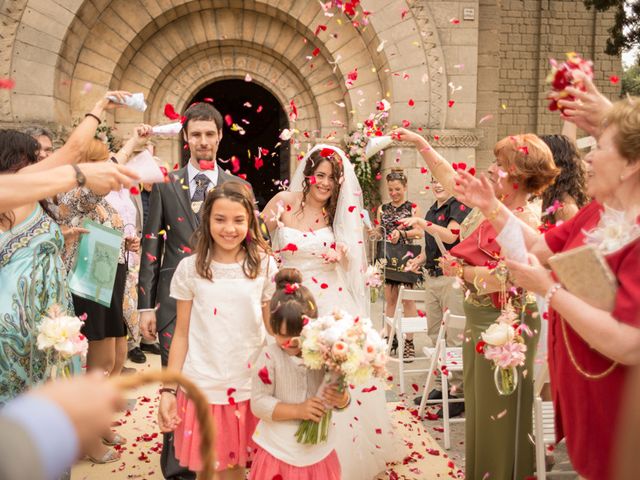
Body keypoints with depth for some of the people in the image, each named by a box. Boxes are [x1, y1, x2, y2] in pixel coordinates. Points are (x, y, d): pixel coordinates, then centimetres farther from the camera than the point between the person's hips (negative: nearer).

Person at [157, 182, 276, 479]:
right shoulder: (190, 269, -2)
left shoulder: (264, 266, -1)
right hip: (203, 386, 0)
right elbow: (181, 334, 3)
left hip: (250, 386, 0)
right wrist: (168, 390, 0)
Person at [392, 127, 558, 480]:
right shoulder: (496, 207, 4)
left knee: (498, 412, 5)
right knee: (478, 405, 20)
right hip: (479, 320, 9)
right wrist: (420, 143, 13)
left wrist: (458, 269, -14)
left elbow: (503, 278, -27)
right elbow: (451, 181, 13)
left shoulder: (527, 223, -20)